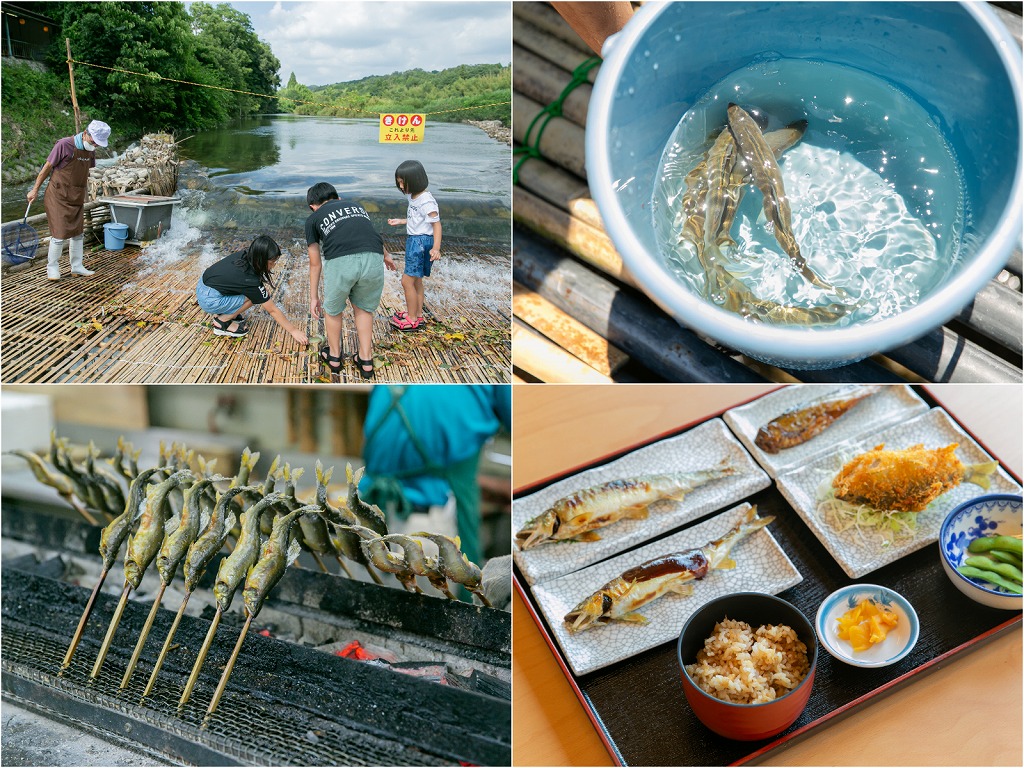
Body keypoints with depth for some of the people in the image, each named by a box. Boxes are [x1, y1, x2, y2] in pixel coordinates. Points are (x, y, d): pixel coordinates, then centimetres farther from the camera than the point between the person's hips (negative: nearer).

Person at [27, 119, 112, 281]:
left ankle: (77, 266, 21)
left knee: (78, 233, 11)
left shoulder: (91, 151, 2)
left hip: (77, 198, 7)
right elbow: (47, 167, -9)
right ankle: (52, 267, 9)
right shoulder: (64, 145, -17)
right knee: (60, 234, -7)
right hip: (58, 196, -7)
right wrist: (35, 190, -2)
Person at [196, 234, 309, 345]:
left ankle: (224, 313, 13)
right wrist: (294, 331, -12)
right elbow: (273, 310, -18)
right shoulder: (251, 281, -26)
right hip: (209, 301, -8)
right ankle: (222, 322, -3)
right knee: (254, 296, -13)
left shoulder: (246, 254, -8)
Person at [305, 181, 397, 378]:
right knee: (363, 309, 28)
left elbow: (315, 263, 27)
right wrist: (386, 255, 71)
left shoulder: (313, 218, 26)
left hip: (340, 262, -2)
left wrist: (314, 297, 38)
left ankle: (334, 357, 42)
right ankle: (366, 361, 33)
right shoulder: (356, 206, 34)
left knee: (332, 310, 25)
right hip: (373, 259, 3)